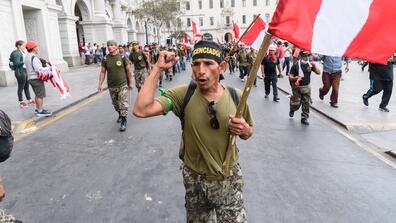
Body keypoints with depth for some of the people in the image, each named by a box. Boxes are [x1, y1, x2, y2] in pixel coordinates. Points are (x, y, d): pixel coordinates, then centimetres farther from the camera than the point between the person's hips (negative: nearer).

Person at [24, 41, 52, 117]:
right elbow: (38, 69, -24)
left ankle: (38, 109, 28)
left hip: (30, 78, 10)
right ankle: (40, 111, -3)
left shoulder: (27, 56, 15)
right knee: (40, 95, -6)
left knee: (37, 95, 19)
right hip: (36, 79, -10)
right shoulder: (34, 57, -17)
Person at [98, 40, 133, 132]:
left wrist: (130, 83, 0)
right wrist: (100, 84, -1)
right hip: (111, 86, 3)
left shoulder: (122, 57, -5)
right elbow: (102, 72, 5)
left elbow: (128, 70, -1)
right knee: (115, 104, 16)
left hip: (123, 85, -3)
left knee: (123, 104, -7)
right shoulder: (105, 59, 1)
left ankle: (124, 122, 0)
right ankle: (120, 115, 40)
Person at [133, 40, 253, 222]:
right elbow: (141, 110, -31)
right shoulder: (183, 94, -17)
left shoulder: (236, 96, -12)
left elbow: (248, 133, 5)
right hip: (194, 180, 0)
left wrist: (244, 130, -19)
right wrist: (158, 69, -27)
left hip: (229, 179, 0)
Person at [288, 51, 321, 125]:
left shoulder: (310, 64, 2)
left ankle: (304, 118, 16)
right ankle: (292, 110, 35)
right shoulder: (296, 65, -11)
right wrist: (295, 78, -33)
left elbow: (318, 72, 0)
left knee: (306, 104, 3)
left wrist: (314, 65, -13)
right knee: (296, 103, 0)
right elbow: (290, 77, -12)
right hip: (297, 87, -4)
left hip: (307, 87, 4)